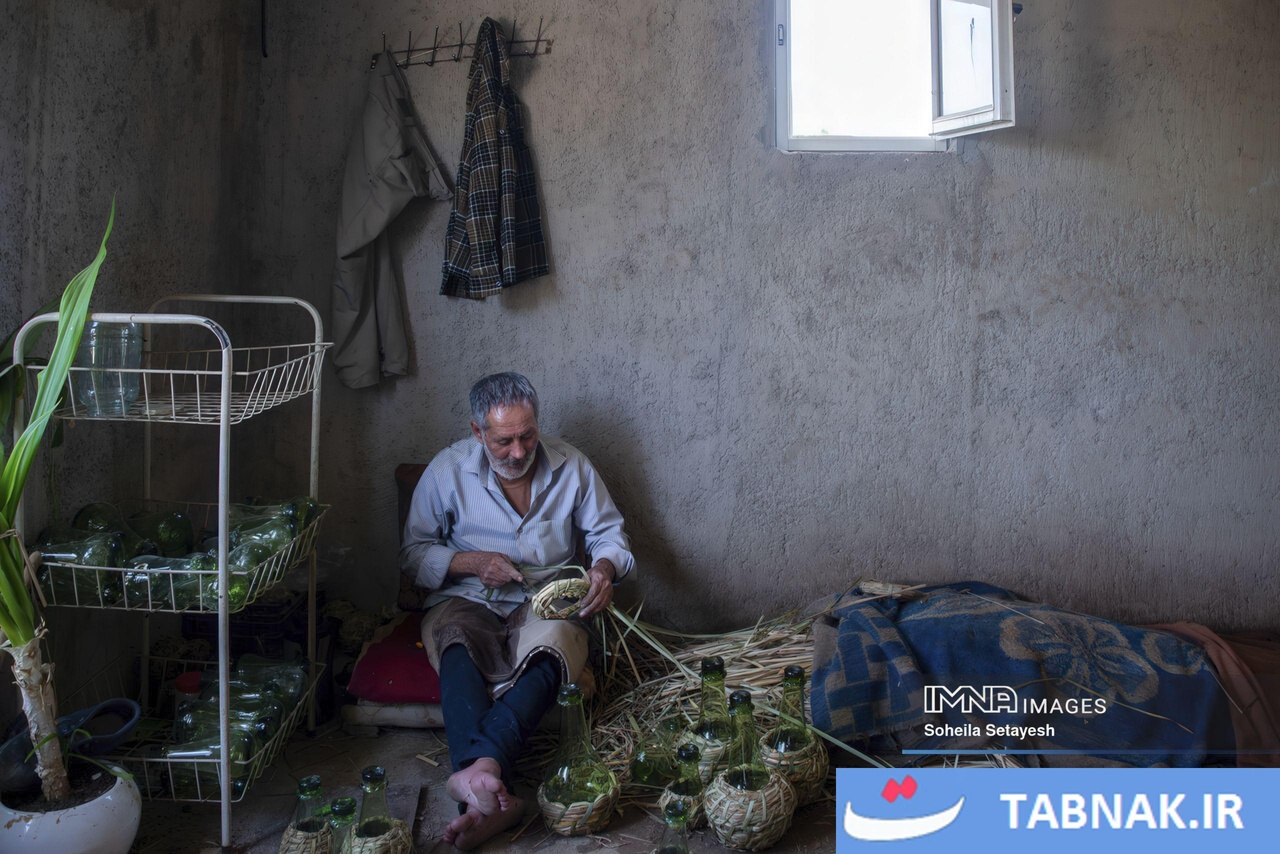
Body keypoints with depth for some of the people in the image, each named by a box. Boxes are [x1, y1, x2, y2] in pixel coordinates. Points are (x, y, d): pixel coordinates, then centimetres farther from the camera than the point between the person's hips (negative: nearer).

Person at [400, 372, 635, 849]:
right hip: (467, 601, 0)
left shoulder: (571, 466, 5)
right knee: (457, 649, -38)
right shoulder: (448, 470, 2)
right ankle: (494, 795, -53)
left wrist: (604, 568, -12)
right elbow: (413, 553, 7)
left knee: (550, 649, -37)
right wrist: (472, 563, -11)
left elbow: (609, 534, 12)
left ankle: (478, 770, -56)